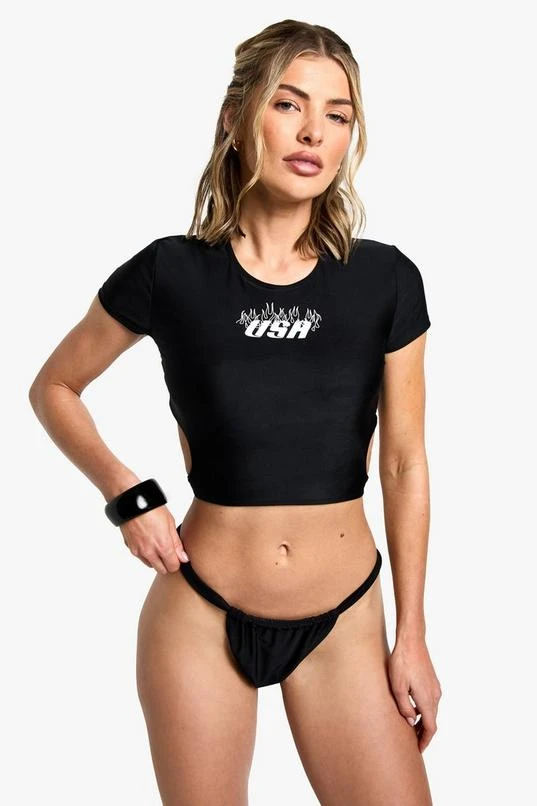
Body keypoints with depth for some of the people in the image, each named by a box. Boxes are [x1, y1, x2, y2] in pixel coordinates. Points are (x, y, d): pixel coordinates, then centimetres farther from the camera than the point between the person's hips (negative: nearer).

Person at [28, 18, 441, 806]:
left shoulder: (385, 281, -4)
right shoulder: (172, 273, -7)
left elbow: (405, 464, 2)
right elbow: (53, 388, 7)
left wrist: (412, 634, 4)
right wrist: (126, 494, -7)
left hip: (346, 618, 1)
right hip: (200, 616, -1)